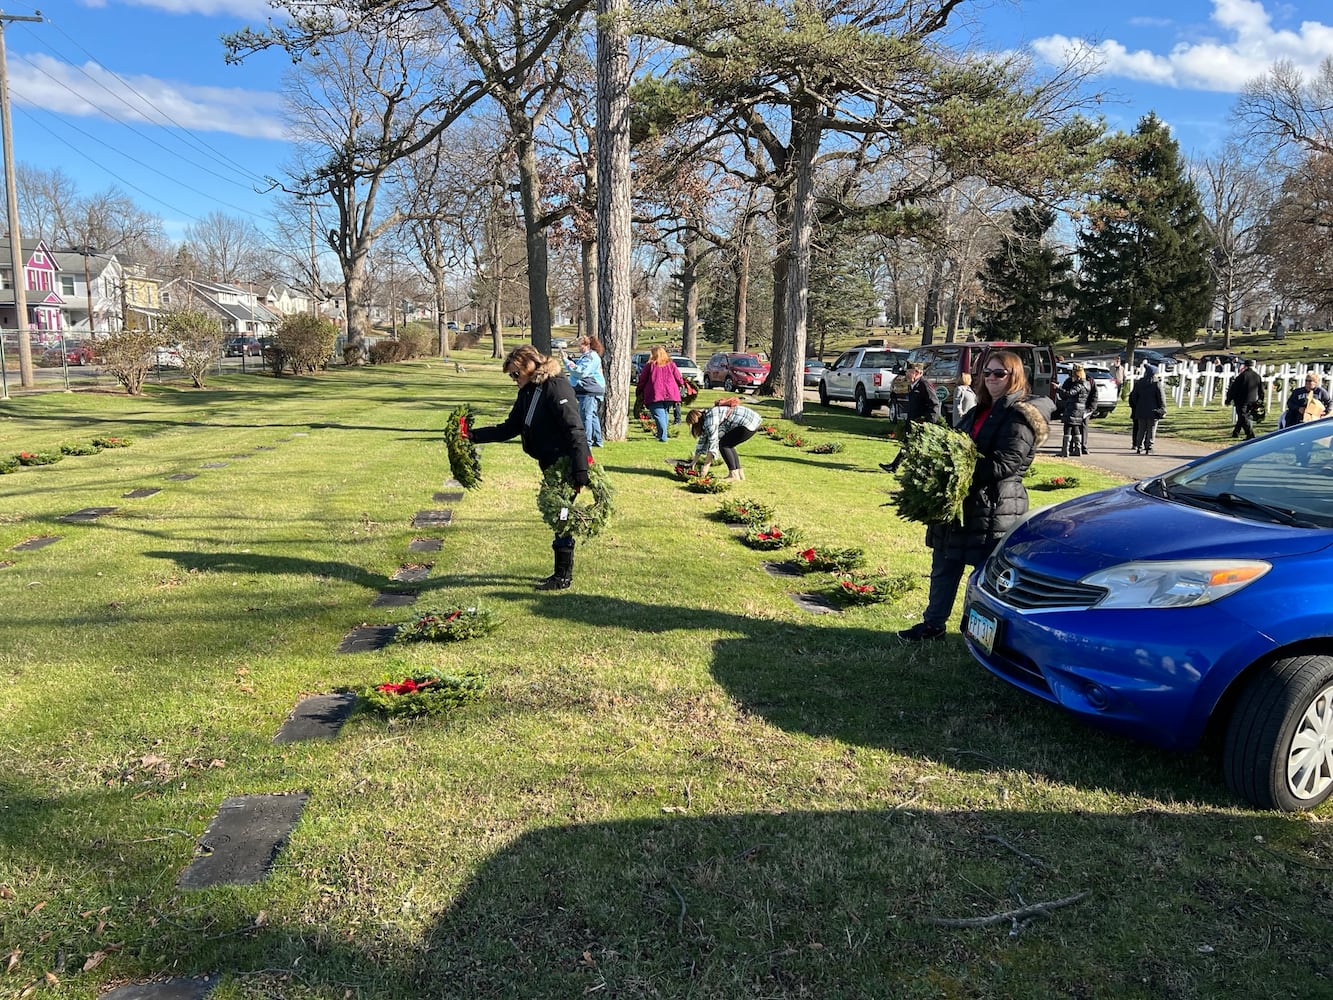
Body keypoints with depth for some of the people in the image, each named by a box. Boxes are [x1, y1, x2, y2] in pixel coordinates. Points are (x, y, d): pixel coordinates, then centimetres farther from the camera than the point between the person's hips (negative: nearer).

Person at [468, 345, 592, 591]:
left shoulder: (555, 386, -17)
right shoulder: (528, 392, 12)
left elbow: (574, 429, -24)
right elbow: (510, 428, 17)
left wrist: (580, 469, -30)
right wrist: (473, 436, 9)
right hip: (550, 464, 9)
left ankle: (563, 577, 8)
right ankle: (562, 572, 25)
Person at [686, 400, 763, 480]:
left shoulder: (710, 418, -14)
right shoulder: (705, 420, 15)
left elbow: (713, 442, -17)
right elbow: (703, 441, 23)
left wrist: (705, 466, -13)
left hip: (749, 422, -10)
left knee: (723, 444, -6)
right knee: (728, 445, 16)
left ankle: (734, 475, -5)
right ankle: (739, 472, 17)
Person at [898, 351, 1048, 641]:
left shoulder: (1020, 417, -10)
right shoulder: (982, 411, 18)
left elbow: (1006, 465, -19)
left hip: (996, 508, -9)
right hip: (966, 501, 9)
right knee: (945, 564, 13)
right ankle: (933, 624, 23)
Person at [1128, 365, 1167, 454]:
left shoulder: (1139, 383, 5)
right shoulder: (1157, 384, -9)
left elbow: (1134, 397, 9)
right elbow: (1161, 397, -8)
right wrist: (1163, 410, -1)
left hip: (1141, 411, 4)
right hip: (1153, 411, -4)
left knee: (1141, 430, 11)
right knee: (1151, 430, 2)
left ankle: (1139, 447, 10)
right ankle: (1148, 448, -1)